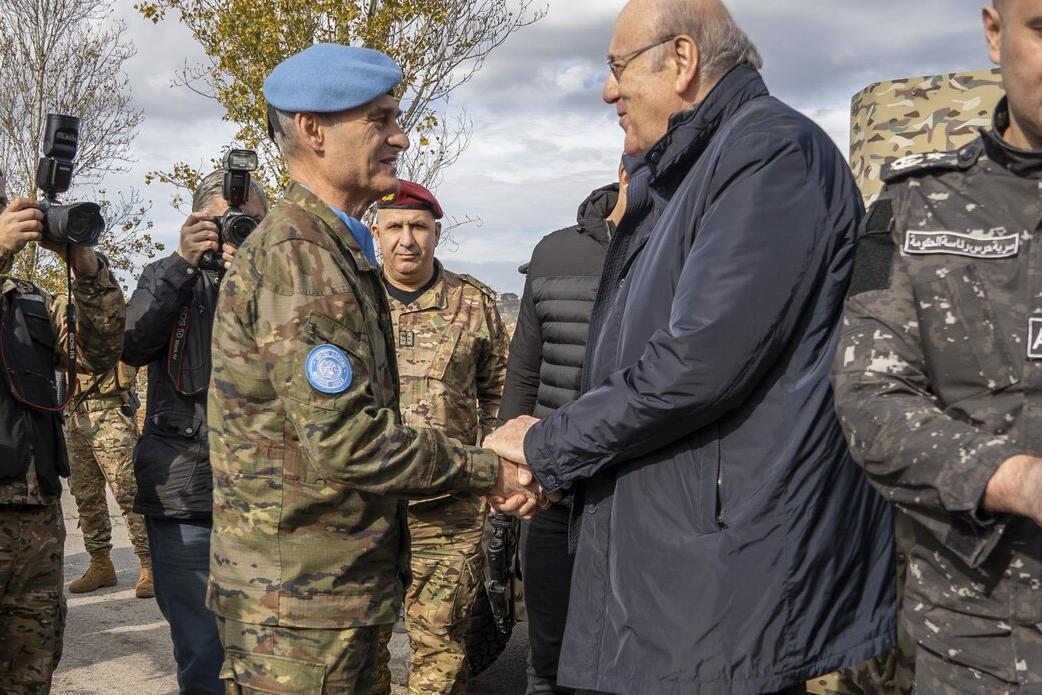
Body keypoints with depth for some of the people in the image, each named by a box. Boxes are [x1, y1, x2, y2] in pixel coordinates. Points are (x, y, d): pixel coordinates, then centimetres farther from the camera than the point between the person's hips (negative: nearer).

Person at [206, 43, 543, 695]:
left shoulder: (338, 251, 16)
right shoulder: (298, 255, -18)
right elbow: (343, 441, -24)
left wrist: (479, 463, 7)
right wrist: (489, 471, -14)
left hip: (348, 588, 10)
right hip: (300, 600, -9)